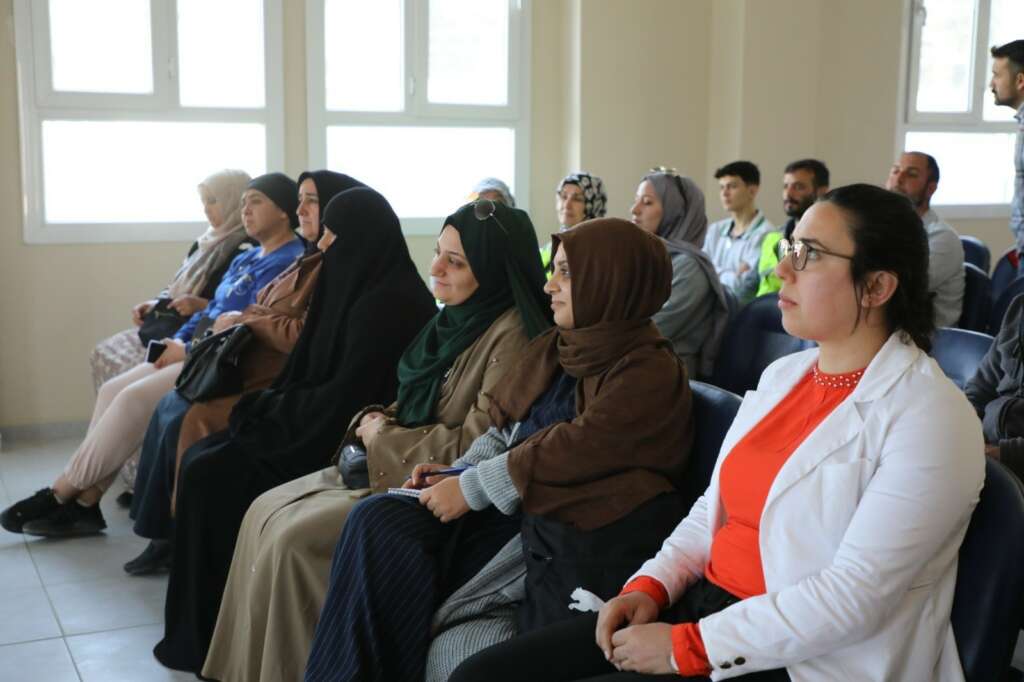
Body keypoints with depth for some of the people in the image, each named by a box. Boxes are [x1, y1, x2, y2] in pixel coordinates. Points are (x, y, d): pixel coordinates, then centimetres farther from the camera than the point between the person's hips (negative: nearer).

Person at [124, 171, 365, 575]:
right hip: (252, 371, 10)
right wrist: (239, 321, 0)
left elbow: (306, 335, -23)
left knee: (194, 418, -20)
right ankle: (163, 534, 1)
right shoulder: (310, 262, 18)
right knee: (170, 409, -1)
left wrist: (247, 319, -10)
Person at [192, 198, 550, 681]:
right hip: (398, 465, 10)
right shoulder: (457, 318, 10)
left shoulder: (510, 334, -19)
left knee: (296, 538, -19)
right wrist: (373, 420, -3)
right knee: (267, 512, 2)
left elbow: (479, 443, -23)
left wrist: (385, 439, -12)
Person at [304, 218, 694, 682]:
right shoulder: (550, 351, 15)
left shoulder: (651, 372, -10)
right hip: (516, 509, 8)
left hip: (584, 543, -7)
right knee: (379, 521, -11)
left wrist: (471, 489, -15)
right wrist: (455, 473, -1)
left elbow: (576, 449, -18)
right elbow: (502, 430, 18)